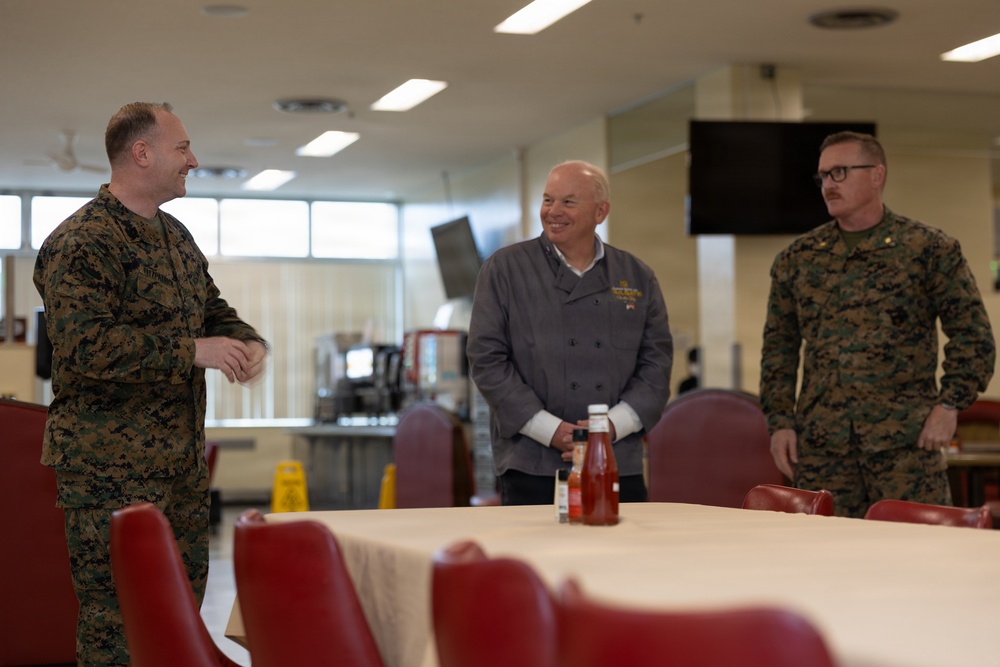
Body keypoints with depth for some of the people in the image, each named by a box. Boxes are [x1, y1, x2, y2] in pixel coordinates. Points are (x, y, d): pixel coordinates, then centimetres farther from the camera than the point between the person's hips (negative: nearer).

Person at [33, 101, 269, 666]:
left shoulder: (176, 237, 16)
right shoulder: (81, 244, -14)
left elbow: (212, 308, 25)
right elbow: (85, 345, -24)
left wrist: (249, 343, 1)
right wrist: (193, 351, -23)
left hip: (183, 460, 9)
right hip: (111, 467, -9)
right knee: (116, 615, -5)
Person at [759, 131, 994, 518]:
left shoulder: (929, 249, 2)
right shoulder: (798, 259, 12)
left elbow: (972, 335, 3)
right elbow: (779, 346, 15)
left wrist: (949, 404, -8)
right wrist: (780, 421, 6)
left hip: (906, 440, -3)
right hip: (821, 443, 3)